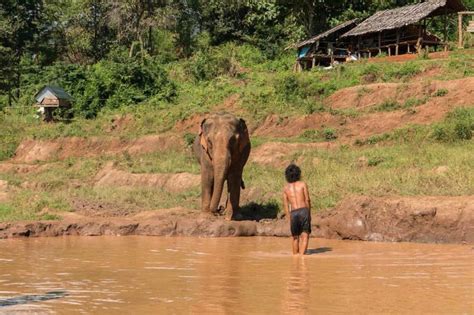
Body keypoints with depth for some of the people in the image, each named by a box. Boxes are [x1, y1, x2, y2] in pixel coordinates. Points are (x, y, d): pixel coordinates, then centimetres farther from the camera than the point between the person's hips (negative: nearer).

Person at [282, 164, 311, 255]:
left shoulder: (286, 187, 11)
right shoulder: (303, 184, 5)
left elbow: (285, 205, 7)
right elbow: (307, 200, 0)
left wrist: (289, 218, 10)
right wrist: (309, 214, 9)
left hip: (293, 213, 2)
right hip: (303, 211, -2)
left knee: (295, 237, 19)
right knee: (305, 236, -3)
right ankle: (302, 255, -20)